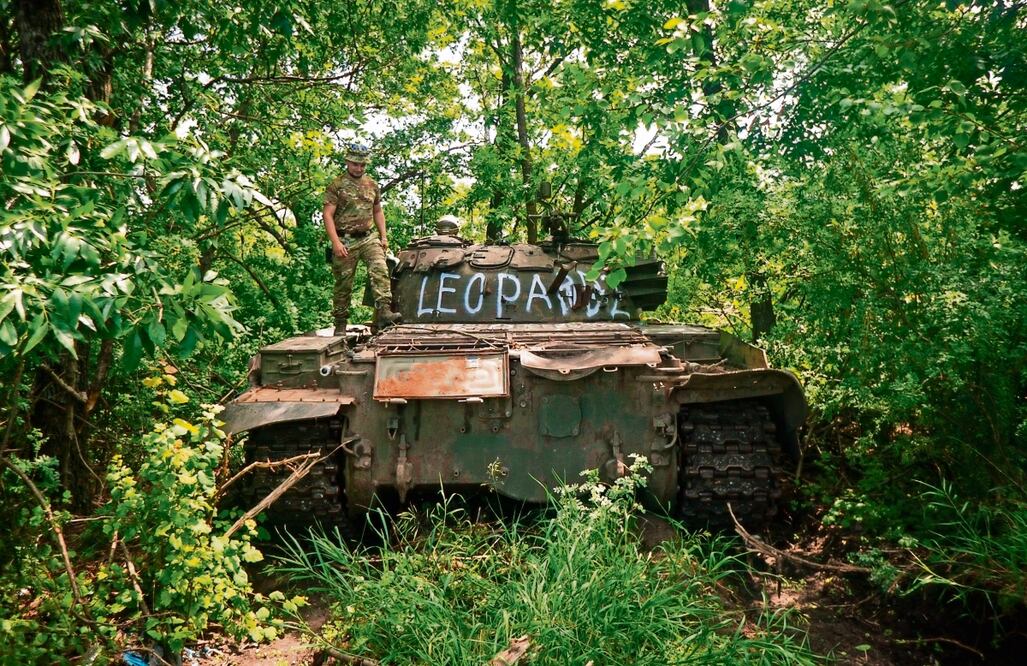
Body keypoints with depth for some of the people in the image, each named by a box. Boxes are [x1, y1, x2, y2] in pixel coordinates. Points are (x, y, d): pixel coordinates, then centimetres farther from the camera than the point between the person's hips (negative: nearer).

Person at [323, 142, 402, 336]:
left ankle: (383, 312, -28)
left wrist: (383, 236, 12)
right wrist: (336, 243, -18)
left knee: (380, 270, -20)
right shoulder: (336, 186, -3)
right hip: (345, 241, -3)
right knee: (343, 284, 3)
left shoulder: (372, 185, 12)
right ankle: (340, 325, 14)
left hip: (369, 238, 3)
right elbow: (328, 215, -8)